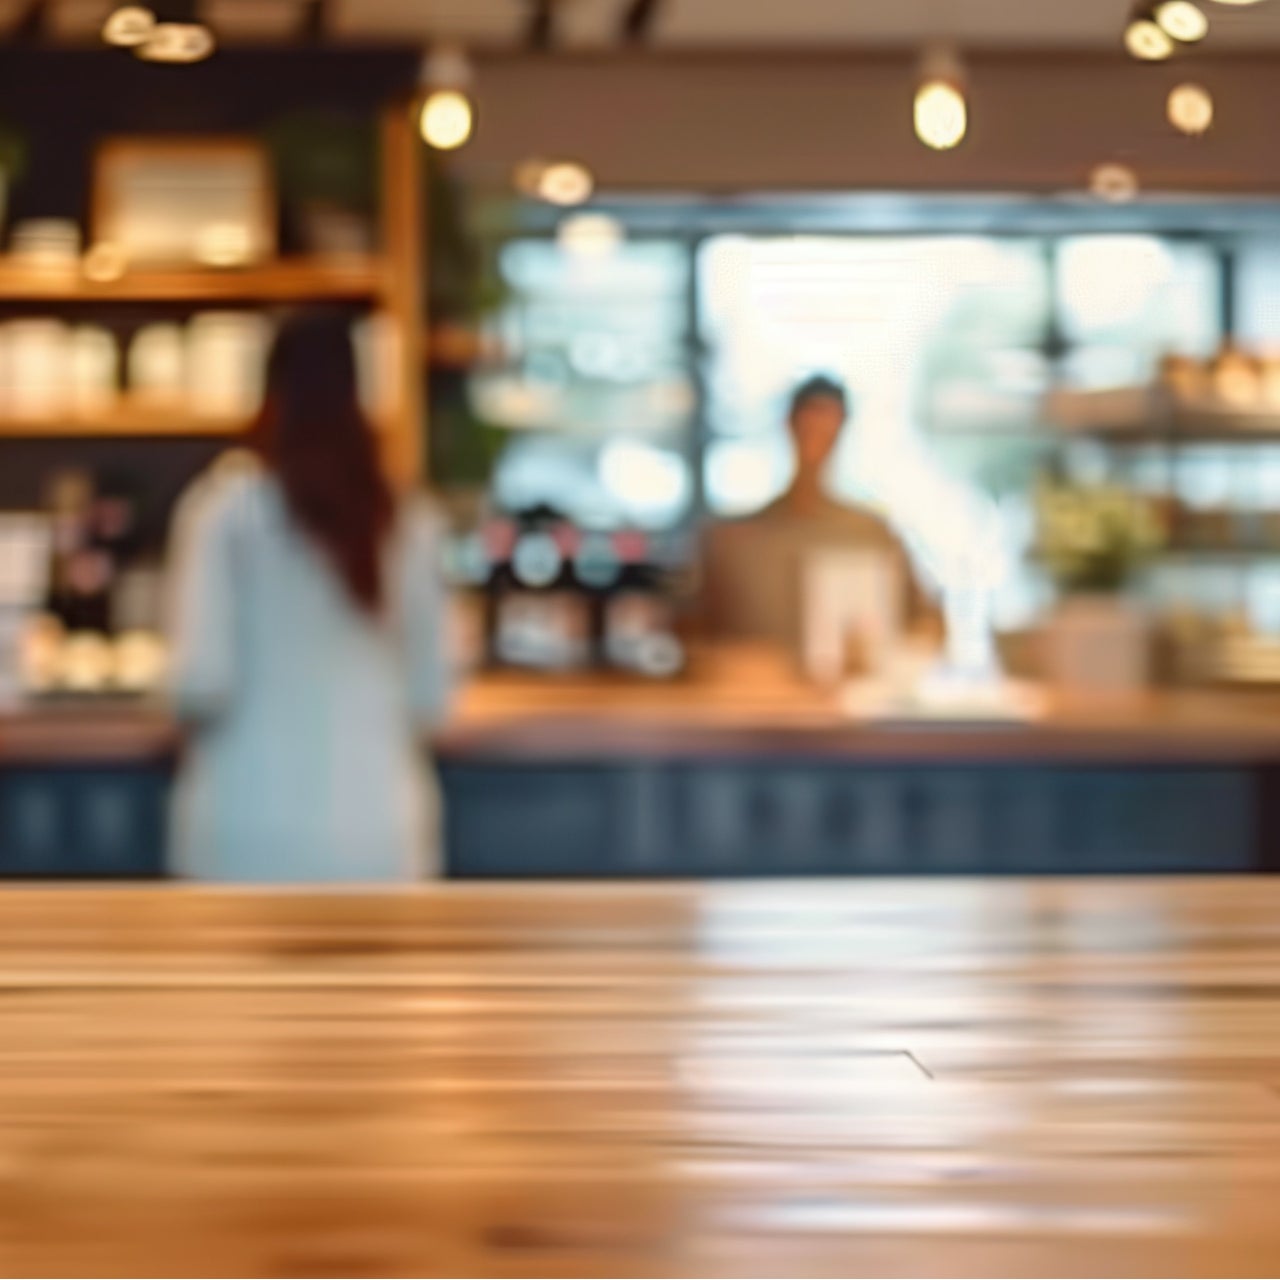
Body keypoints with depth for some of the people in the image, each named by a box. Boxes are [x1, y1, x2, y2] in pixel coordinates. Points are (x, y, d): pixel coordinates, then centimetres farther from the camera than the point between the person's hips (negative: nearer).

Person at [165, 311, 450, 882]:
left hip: (256, 820, -3)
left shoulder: (225, 507, -6)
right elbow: (429, 696, 8)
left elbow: (202, 679, -12)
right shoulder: (407, 524, 4)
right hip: (377, 824, 3)